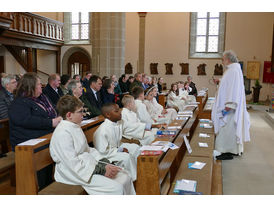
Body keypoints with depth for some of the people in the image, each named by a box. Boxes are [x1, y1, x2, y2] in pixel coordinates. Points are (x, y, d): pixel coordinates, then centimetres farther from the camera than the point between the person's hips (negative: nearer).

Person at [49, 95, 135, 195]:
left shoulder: (75, 127, 11)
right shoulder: (62, 133, -19)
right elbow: (73, 164, -22)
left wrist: (105, 163, -1)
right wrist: (102, 170, -19)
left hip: (90, 165, 9)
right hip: (74, 174, -9)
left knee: (125, 178, -1)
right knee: (116, 188, -21)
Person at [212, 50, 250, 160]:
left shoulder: (234, 70, -17)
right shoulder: (231, 69, 15)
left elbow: (235, 87, -23)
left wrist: (230, 104, -26)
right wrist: (220, 82, 15)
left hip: (229, 106, -11)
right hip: (229, 105, 11)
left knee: (227, 127, -5)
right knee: (231, 127, 15)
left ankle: (228, 152, 2)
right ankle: (236, 149, 24)